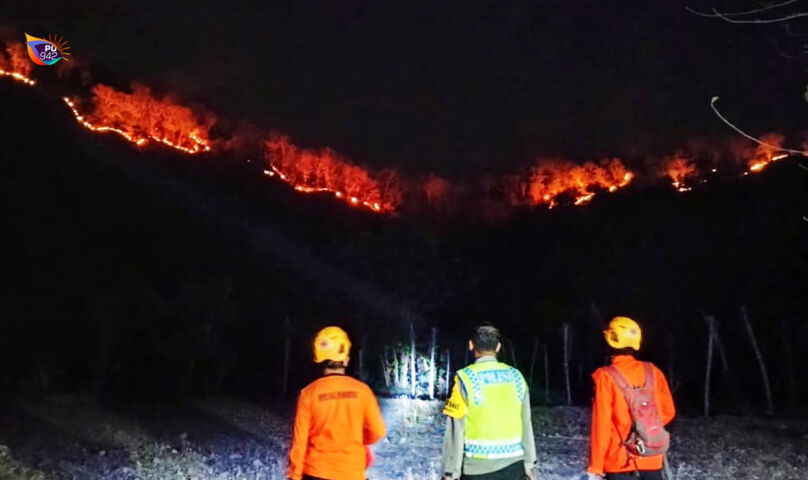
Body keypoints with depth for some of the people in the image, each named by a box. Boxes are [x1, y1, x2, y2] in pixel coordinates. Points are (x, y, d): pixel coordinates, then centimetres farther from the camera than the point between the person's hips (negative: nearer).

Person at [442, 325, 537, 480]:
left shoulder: (466, 379, -10)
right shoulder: (516, 376, 2)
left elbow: (455, 430, -10)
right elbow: (526, 424, 6)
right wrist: (529, 462, 16)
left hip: (479, 467, -3)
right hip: (514, 465, 4)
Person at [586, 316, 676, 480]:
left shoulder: (606, 377, -14)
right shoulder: (653, 372, 0)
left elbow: (601, 425, -14)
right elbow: (668, 411, 9)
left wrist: (595, 467, -9)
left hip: (620, 461, -4)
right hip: (652, 459, 4)